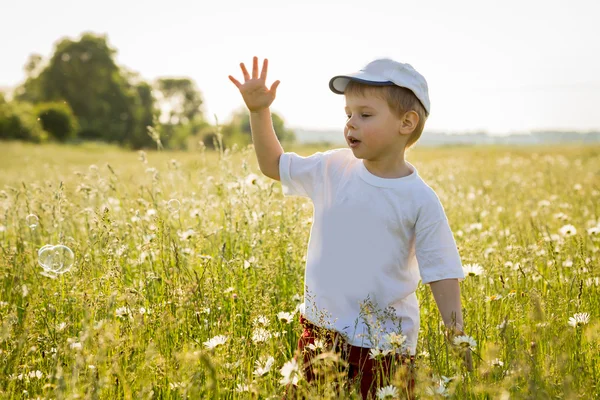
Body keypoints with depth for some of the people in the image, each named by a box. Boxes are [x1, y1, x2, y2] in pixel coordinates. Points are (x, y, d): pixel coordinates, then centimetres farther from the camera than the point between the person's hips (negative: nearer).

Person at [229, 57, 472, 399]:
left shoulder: (420, 200, -10)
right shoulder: (332, 169, 1)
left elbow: (443, 276, -8)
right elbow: (273, 164, 14)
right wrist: (259, 111, 2)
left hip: (384, 346, -3)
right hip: (319, 333, 4)